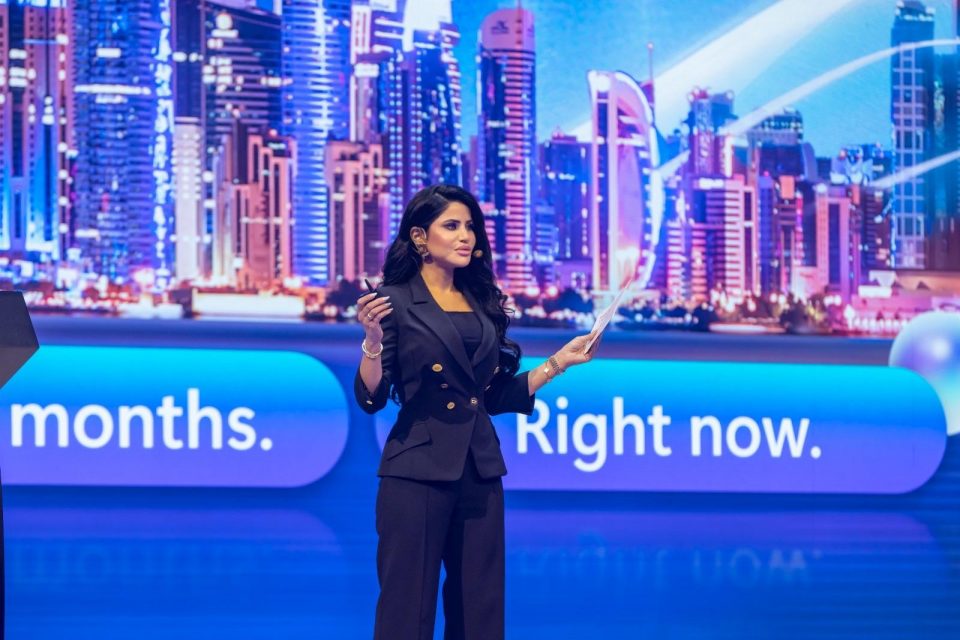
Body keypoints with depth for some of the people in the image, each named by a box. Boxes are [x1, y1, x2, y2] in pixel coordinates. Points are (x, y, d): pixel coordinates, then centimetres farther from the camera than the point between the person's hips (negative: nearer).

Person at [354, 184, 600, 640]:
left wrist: (559, 362, 12)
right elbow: (371, 398, -9)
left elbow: (496, 397, 15)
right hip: (418, 473, -6)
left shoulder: (483, 303, 13)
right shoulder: (395, 301, -4)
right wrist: (373, 340, -25)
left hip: (480, 472, 6)